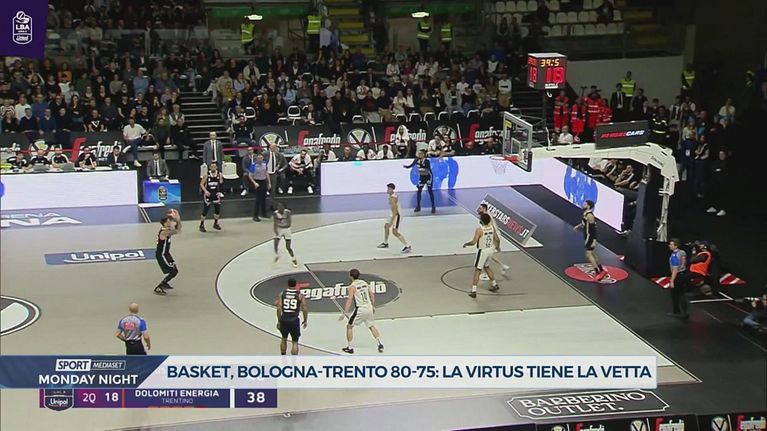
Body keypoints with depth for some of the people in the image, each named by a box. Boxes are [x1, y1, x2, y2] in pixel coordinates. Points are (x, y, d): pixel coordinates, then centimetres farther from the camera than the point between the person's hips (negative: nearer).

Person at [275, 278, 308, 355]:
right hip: (294, 320, -2)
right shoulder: (300, 295, 0)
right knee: (295, 342, 7)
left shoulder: (282, 294, 2)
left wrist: (279, 320, 5)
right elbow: (304, 309, -3)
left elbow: (279, 308, -4)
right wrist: (305, 320, 10)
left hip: (284, 319, 2)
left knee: (284, 339, 24)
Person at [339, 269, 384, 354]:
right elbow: (372, 295, 12)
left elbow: (349, 301, -16)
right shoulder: (365, 283, 8)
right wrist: (373, 306, 24)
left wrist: (344, 313, -14)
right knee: (372, 326, 23)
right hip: (369, 308, 6)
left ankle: (349, 348, 11)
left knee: (349, 326, 11)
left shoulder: (351, 287, -10)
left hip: (360, 309, -6)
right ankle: (380, 345, 16)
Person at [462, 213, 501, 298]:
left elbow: (473, 242, -23)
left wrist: (466, 244, -3)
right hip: (491, 250, 6)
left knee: (477, 270, 0)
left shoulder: (479, 230, -22)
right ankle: (494, 285, 35)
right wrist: (498, 246, 25)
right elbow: (497, 239, 5)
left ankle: (473, 291, -2)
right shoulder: (492, 227, -3)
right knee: (486, 267, 28)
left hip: (482, 251, -6)